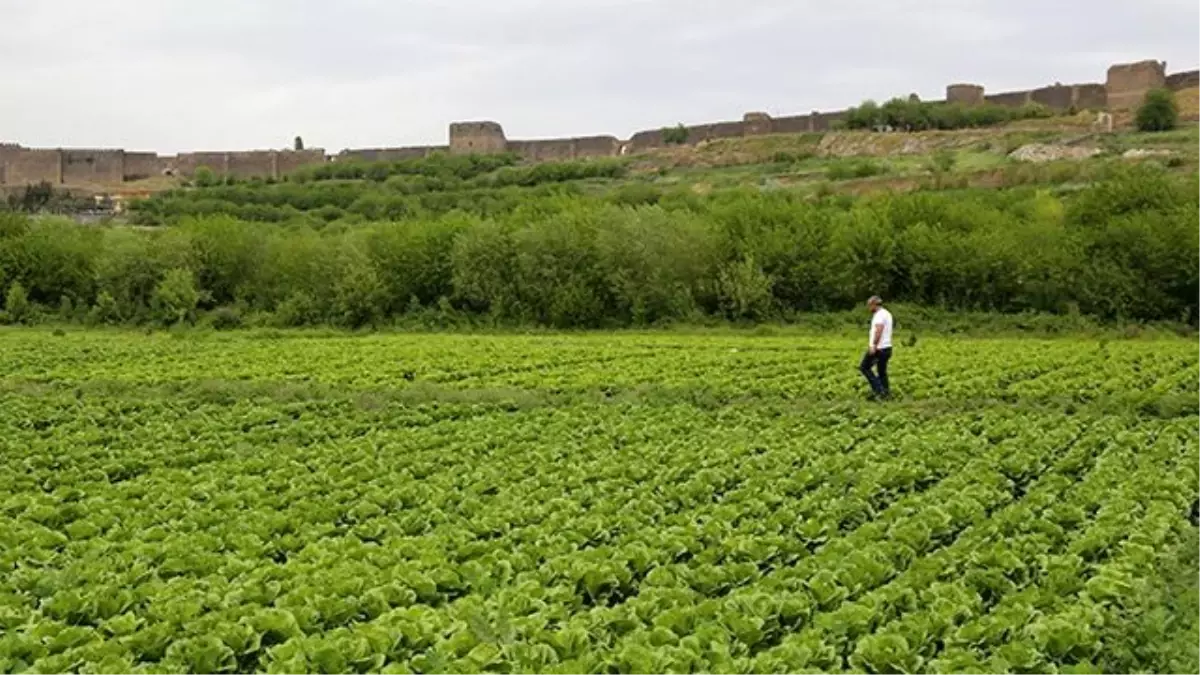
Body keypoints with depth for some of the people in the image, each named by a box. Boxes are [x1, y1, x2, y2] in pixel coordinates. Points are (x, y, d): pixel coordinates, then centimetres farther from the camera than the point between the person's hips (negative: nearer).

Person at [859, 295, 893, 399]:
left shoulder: (879, 314, -14)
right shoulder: (887, 314, 18)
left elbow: (879, 330, -26)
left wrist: (873, 345, -27)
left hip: (878, 348, -10)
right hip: (887, 347, 10)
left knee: (864, 367, -1)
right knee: (882, 371, 13)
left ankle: (878, 389, -7)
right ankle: (886, 393, 10)